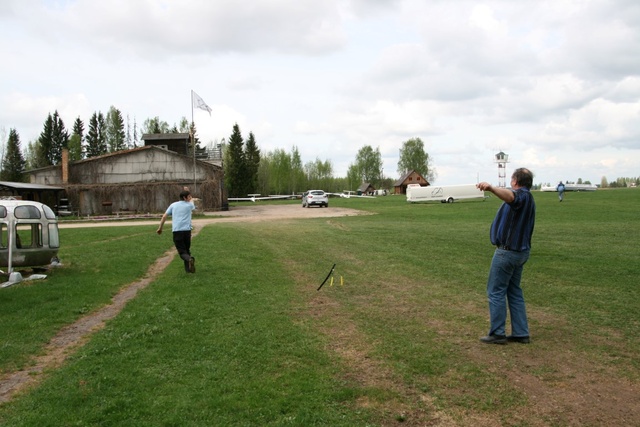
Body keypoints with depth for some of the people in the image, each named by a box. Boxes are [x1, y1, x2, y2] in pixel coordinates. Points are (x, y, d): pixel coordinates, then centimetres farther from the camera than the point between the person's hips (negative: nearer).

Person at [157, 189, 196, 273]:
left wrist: (160, 228, 16)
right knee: (187, 250, 17)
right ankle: (188, 269, 12)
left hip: (176, 231, 0)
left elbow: (164, 216, 9)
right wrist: (187, 191, 43)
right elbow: (191, 202, 35)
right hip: (187, 230, 0)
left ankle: (189, 259, -31)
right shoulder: (189, 205, 9)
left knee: (182, 252, -1)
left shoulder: (173, 205, 12)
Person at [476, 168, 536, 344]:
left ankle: (497, 333, 3)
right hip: (520, 251, 10)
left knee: (496, 291, -2)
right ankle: (521, 333, 17)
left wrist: (491, 188, -59)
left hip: (507, 251, -10)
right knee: (514, 292, 14)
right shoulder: (528, 199, 15)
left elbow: (510, 196, -42)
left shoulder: (522, 195, -17)